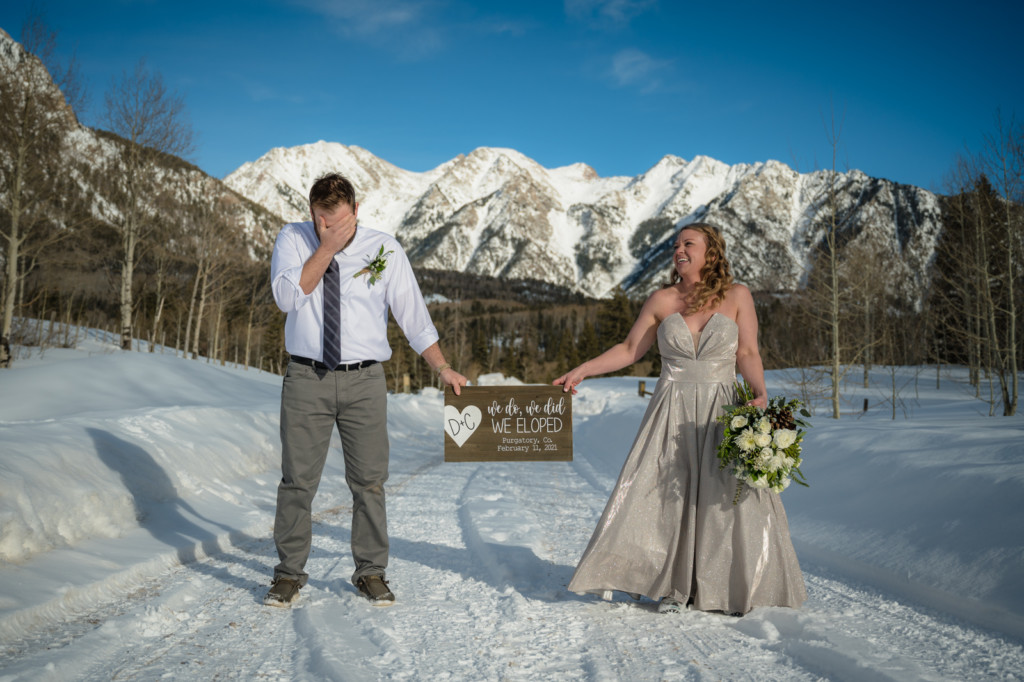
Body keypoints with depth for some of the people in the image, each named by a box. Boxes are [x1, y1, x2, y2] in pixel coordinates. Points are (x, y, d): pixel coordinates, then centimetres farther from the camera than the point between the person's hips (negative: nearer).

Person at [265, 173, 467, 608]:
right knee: (297, 480, 3)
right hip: (306, 378, 0)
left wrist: (442, 367, -2)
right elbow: (287, 296, -14)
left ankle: (371, 573, 20)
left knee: (369, 480, 5)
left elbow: (413, 314, 3)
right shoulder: (293, 240, 1)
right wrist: (327, 248, -19)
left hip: (365, 380, 0)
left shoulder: (385, 249, 1)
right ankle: (289, 573, 19)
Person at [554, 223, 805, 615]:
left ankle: (725, 587, 13)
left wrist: (759, 392, -17)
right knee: (667, 494, -2)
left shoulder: (737, 296, 2)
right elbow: (629, 350, 9)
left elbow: (748, 354, 0)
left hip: (721, 413, -1)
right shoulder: (662, 300, 5)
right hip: (673, 413, 1)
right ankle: (671, 586, 11)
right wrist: (581, 371, 1)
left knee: (728, 497, -2)